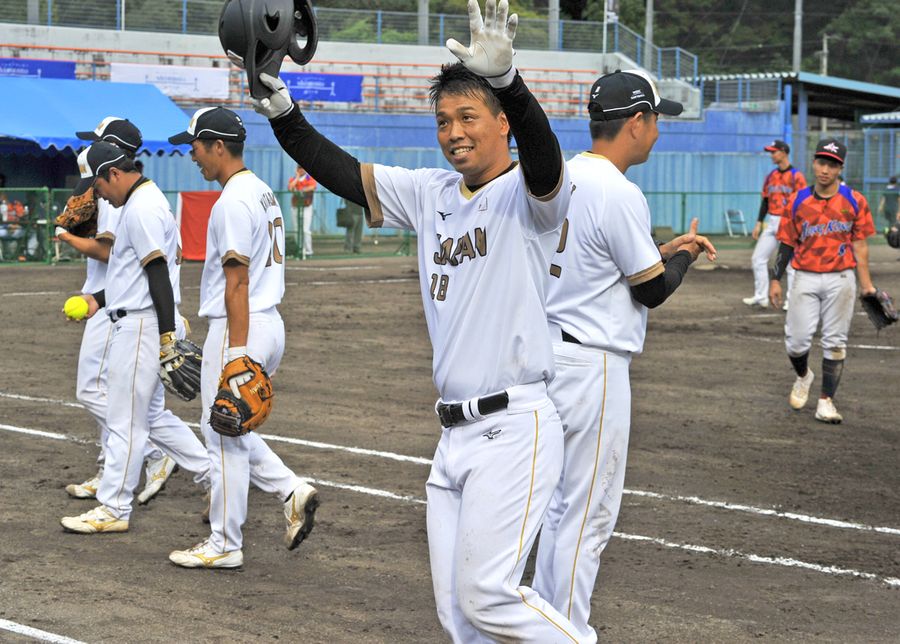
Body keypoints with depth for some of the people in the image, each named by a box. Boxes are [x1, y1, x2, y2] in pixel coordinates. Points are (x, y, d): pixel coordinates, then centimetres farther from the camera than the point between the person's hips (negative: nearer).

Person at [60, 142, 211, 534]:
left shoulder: (141, 208, -16)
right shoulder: (146, 201, 17)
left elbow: (159, 275, -22)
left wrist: (167, 339, -25)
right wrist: (99, 299, 19)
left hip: (142, 325, -11)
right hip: (137, 323, 11)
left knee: (125, 420, -3)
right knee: (152, 415, 16)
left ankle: (113, 510, 4)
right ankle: (215, 478, 18)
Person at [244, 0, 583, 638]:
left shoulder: (526, 195, -8)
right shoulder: (431, 193, 14)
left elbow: (542, 153, -29)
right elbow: (345, 174, 14)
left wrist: (506, 78, -48)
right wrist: (284, 116, -1)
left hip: (514, 427, -8)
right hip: (454, 435, 8)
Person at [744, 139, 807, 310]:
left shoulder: (796, 176, -8)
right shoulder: (771, 176, 12)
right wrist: (759, 223, 10)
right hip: (771, 223, 7)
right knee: (758, 258, 4)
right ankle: (761, 296, 10)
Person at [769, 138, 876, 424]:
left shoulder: (854, 201, 0)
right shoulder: (798, 202, 3)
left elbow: (860, 244, 2)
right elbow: (787, 244, 8)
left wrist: (866, 283, -2)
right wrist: (776, 280, 3)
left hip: (840, 279, -1)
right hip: (806, 279, 1)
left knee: (835, 343, 0)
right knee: (796, 340, -1)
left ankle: (826, 401, 6)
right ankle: (803, 377, 31)